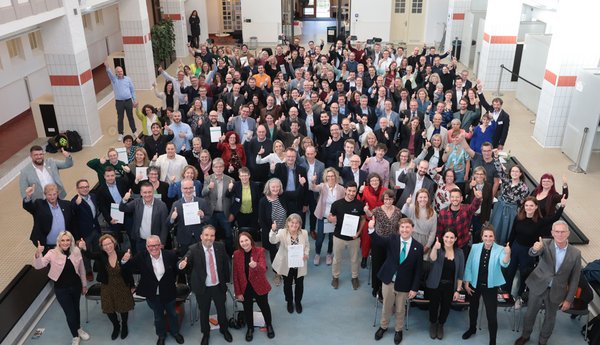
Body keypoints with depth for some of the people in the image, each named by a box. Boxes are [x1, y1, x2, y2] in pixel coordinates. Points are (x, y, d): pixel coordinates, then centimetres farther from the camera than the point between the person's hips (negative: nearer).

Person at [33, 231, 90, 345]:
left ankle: (79, 329, 49)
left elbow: (81, 269, 3)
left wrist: (84, 284, 11)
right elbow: (38, 266, -29)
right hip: (61, 289, -2)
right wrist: (38, 254, -48)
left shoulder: (76, 251, -9)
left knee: (76, 308, 22)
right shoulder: (52, 253, -17)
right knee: (70, 313, 5)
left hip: (76, 285, 3)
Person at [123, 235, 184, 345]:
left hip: (168, 293, 0)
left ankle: (175, 332, 51)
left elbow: (176, 270, -4)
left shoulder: (170, 255, -20)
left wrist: (171, 283, 0)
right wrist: (125, 260, -36)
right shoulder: (141, 256, -19)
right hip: (152, 294, 0)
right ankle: (161, 335, 49)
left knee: (172, 314, 24)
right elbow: (129, 266, -15)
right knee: (158, 316, 22)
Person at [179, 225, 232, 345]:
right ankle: (205, 333, 40)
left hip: (219, 286, 2)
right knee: (204, 312, 15)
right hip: (202, 288, -2)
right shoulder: (194, 249, -16)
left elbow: (225, 263, 2)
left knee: (222, 310, 20)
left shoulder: (220, 247, -8)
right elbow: (185, 262, -25)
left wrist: (226, 280, 7)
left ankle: (224, 329, 46)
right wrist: (182, 265, -48)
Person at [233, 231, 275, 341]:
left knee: (264, 307, 19)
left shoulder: (259, 251, -17)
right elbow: (236, 275, -5)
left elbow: (263, 269, -29)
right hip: (245, 288, 2)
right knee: (247, 310, 20)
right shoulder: (237, 254, -11)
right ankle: (250, 328, 47)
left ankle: (269, 326, 47)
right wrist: (238, 292, -5)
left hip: (259, 287, -1)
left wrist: (256, 266, -51)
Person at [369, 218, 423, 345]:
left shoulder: (418, 247, -10)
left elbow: (418, 270, -7)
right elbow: (379, 241, -27)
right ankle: (383, 327, 43)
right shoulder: (393, 238, -8)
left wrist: (414, 288, -8)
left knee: (400, 309, 17)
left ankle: (398, 330, 41)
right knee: (386, 306, 18)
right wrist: (371, 229, -47)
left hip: (404, 285, -1)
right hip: (389, 281, 1)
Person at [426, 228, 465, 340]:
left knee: (446, 307, 15)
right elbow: (432, 259, -34)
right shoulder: (438, 249, -12)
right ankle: (433, 324, 40)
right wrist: (435, 248, -54)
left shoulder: (459, 253, -5)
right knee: (434, 306, 13)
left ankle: (440, 325, 42)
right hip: (435, 285, -2)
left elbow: (460, 273, 0)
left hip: (450, 287, 2)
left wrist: (458, 290, -1)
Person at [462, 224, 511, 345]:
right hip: (474, 284, 3)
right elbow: (469, 265, -2)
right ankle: (472, 328, 50)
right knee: (473, 308, 24)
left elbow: (504, 264, -33)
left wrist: (507, 254, -54)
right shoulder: (475, 247, -8)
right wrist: (466, 283, -3)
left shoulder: (500, 249, -14)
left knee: (491, 314, -2)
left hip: (491, 286, -3)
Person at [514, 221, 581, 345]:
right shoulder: (545, 244, -14)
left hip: (556, 292, 1)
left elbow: (575, 278, -3)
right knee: (530, 314, 16)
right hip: (538, 287, -1)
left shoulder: (576, 253, -10)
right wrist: (535, 249, -59)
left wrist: (569, 299, -3)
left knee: (550, 318, 19)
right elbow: (532, 253, -34)